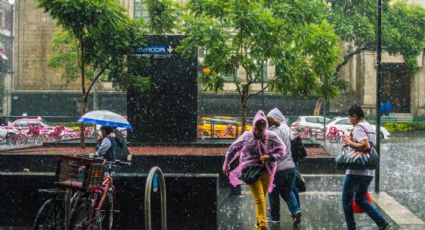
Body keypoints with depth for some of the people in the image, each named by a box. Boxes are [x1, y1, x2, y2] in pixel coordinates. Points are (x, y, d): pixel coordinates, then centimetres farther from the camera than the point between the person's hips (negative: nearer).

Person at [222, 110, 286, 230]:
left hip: (266, 171, 2)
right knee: (259, 199, -14)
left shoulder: (272, 137, -5)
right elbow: (233, 149, 7)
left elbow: (282, 150, 0)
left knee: (262, 198, 13)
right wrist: (226, 163, 14)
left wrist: (270, 157, -18)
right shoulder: (246, 137, -5)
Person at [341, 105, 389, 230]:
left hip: (356, 171, -9)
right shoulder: (370, 128, 17)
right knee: (360, 200, 19)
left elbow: (365, 145, -27)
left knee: (346, 200, 5)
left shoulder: (358, 128, -13)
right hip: (368, 172, 9)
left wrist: (350, 143, -16)